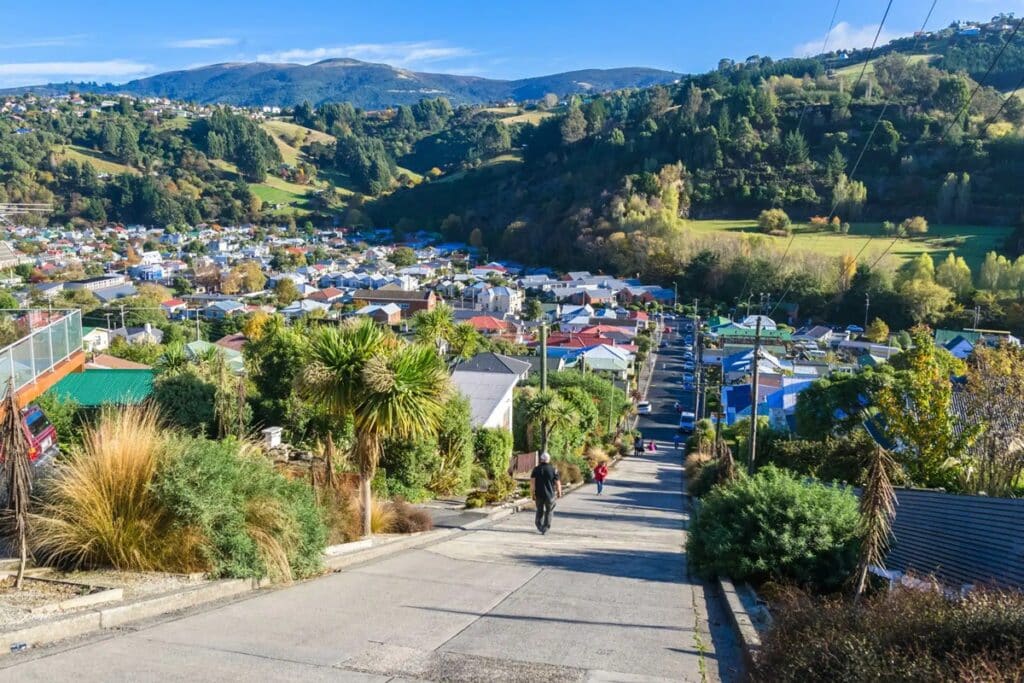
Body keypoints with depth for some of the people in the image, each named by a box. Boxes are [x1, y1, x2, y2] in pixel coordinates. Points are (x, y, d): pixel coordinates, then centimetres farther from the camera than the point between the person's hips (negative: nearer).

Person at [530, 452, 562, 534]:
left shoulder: (536, 469, 0)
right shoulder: (553, 469, -3)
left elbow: (532, 482, -7)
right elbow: (557, 482, -2)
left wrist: (532, 493, -4)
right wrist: (559, 492, 11)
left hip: (539, 494, 1)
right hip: (550, 494, -1)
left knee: (540, 511, 19)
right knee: (549, 511, 11)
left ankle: (539, 526, 15)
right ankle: (545, 528, 7)